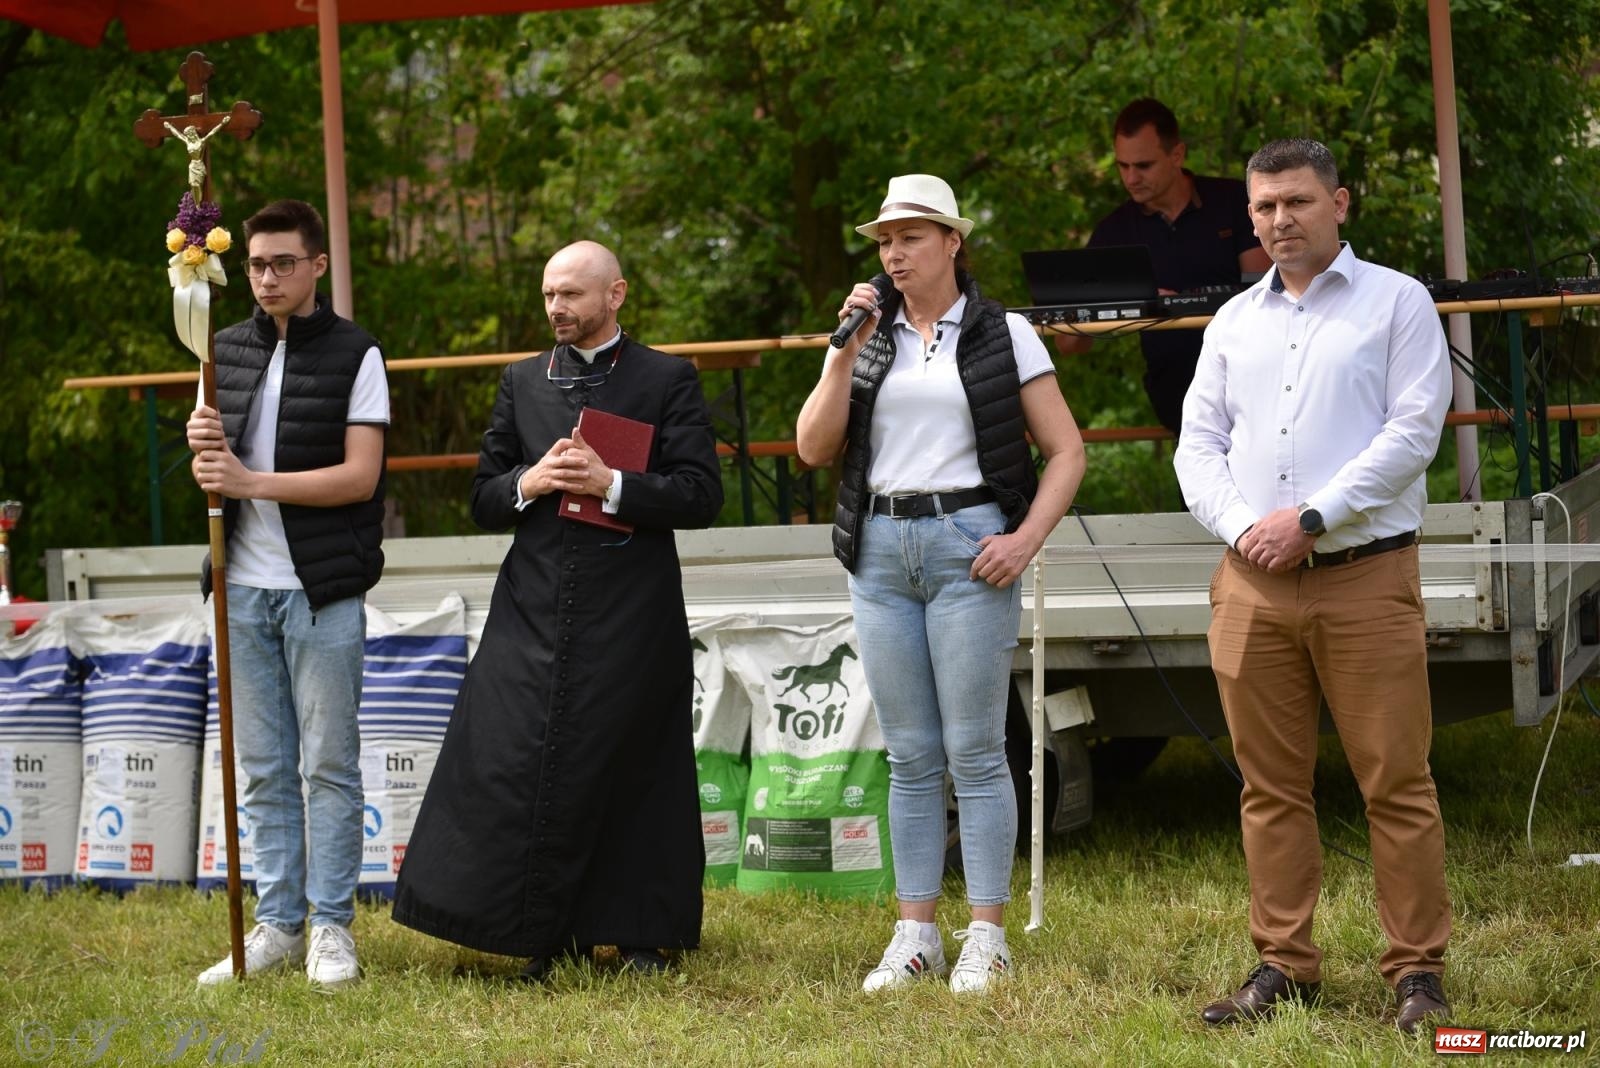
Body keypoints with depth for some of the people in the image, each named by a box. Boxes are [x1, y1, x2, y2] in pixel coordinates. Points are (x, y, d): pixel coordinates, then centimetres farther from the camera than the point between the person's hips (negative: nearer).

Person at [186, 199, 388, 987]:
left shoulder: (355, 355, -4)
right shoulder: (228, 352, 11)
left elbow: (359, 477, -12)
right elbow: (214, 475, 15)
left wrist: (250, 480, -18)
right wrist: (204, 452, -9)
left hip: (321, 589, -5)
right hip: (244, 586, 5)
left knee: (329, 764, 0)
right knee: (263, 768, 8)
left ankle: (331, 927, 6)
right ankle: (277, 924, 14)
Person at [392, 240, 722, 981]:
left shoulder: (668, 380, 2)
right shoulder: (522, 383, 13)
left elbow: (701, 496, -5)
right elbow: (484, 501, 14)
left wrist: (610, 485, -16)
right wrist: (529, 482, -7)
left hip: (631, 615, -3)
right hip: (535, 609, 3)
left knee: (631, 771, 2)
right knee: (516, 764, -2)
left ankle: (637, 933, 14)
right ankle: (544, 939, 7)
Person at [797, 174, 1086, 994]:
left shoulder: (1002, 335, 3)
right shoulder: (865, 336, 13)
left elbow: (1066, 450, 2)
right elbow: (814, 448, 3)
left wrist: (1026, 538, -10)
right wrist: (848, 351, -4)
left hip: (968, 546, -4)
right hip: (881, 551, 4)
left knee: (974, 750, -4)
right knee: (909, 755, 7)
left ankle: (986, 938, 2)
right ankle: (915, 934, 12)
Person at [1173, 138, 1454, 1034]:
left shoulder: (1397, 301, 3)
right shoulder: (1235, 321, 16)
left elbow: (1413, 431, -7)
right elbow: (1199, 442, 13)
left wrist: (1311, 518, -13)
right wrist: (1240, 526, -6)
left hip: (1367, 577, -4)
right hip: (1253, 583, 4)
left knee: (1396, 782, -4)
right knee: (1272, 785, 6)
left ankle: (1418, 970, 3)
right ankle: (1285, 963, 14)